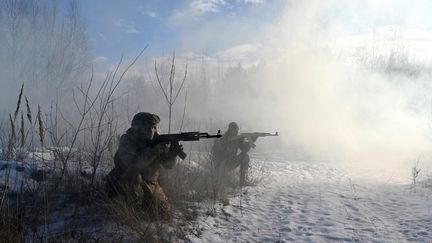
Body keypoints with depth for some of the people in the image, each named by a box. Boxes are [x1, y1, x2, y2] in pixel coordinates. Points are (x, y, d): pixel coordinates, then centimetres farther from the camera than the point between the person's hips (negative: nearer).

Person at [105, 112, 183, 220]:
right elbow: (134, 164, -31)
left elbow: (169, 165, -6)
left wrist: (171, 155, -28)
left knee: (164, 215, -3)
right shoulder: (126, 141, -17)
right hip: (127, 183, -3)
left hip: (150, 184, 3)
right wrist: (155, 150, -36)